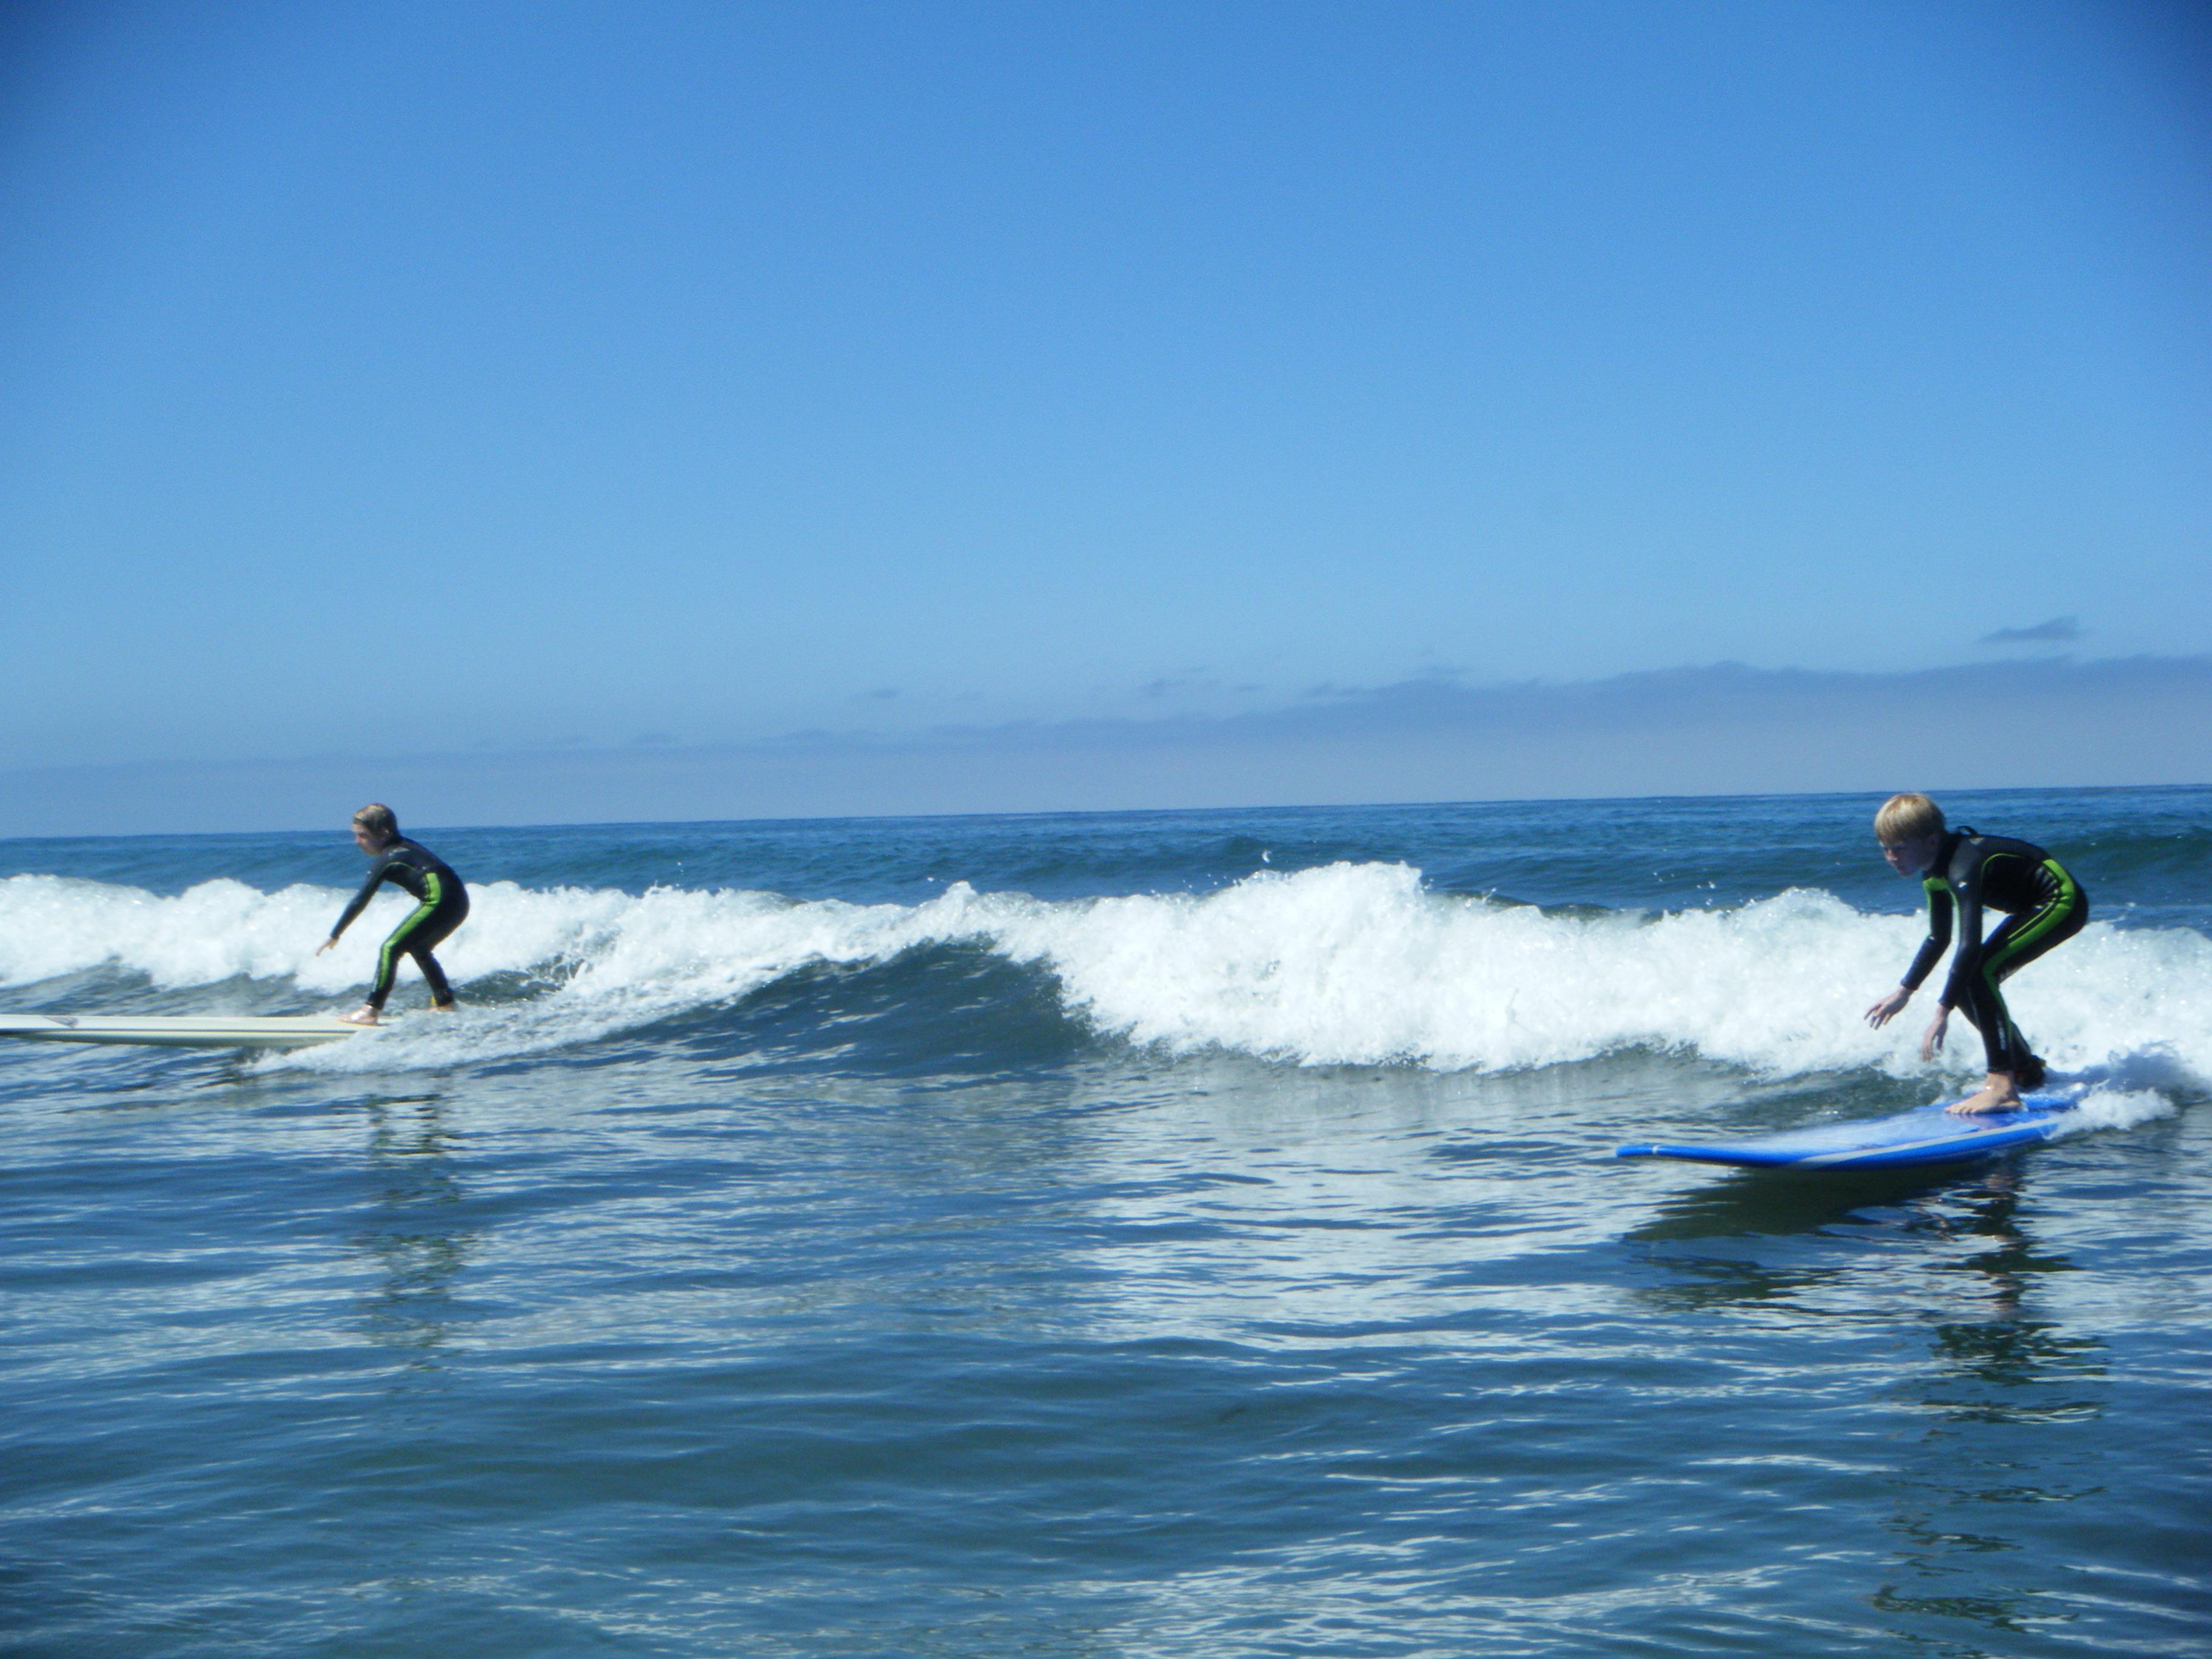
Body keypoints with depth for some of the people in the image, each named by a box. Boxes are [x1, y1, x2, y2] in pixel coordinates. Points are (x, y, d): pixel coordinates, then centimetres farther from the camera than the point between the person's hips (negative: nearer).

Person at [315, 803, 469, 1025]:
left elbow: (360, 902, -4)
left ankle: (371, 1011, -9)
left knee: (391, 948, -5)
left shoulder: (386, 859, -3)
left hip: (439, 901, -9)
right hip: (460, 903, 9)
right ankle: (445, 1005, 27)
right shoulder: (406, 846, 20)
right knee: (418, 949, 26)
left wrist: (333, 937, 1)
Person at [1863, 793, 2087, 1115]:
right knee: (1964, 989, 8)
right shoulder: (1936, 869, 2)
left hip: (2062, 903, -10)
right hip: (2036, 907, 10)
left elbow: (1970, 945, -38)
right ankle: (2027, 1071, 25)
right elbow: (1938, 938, 16)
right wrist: (1904, 992, 17)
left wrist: (1942, 1014, -40)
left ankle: (2002, 1087, -26)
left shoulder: (1962, 867, -29)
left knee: (1979, 974, -24)